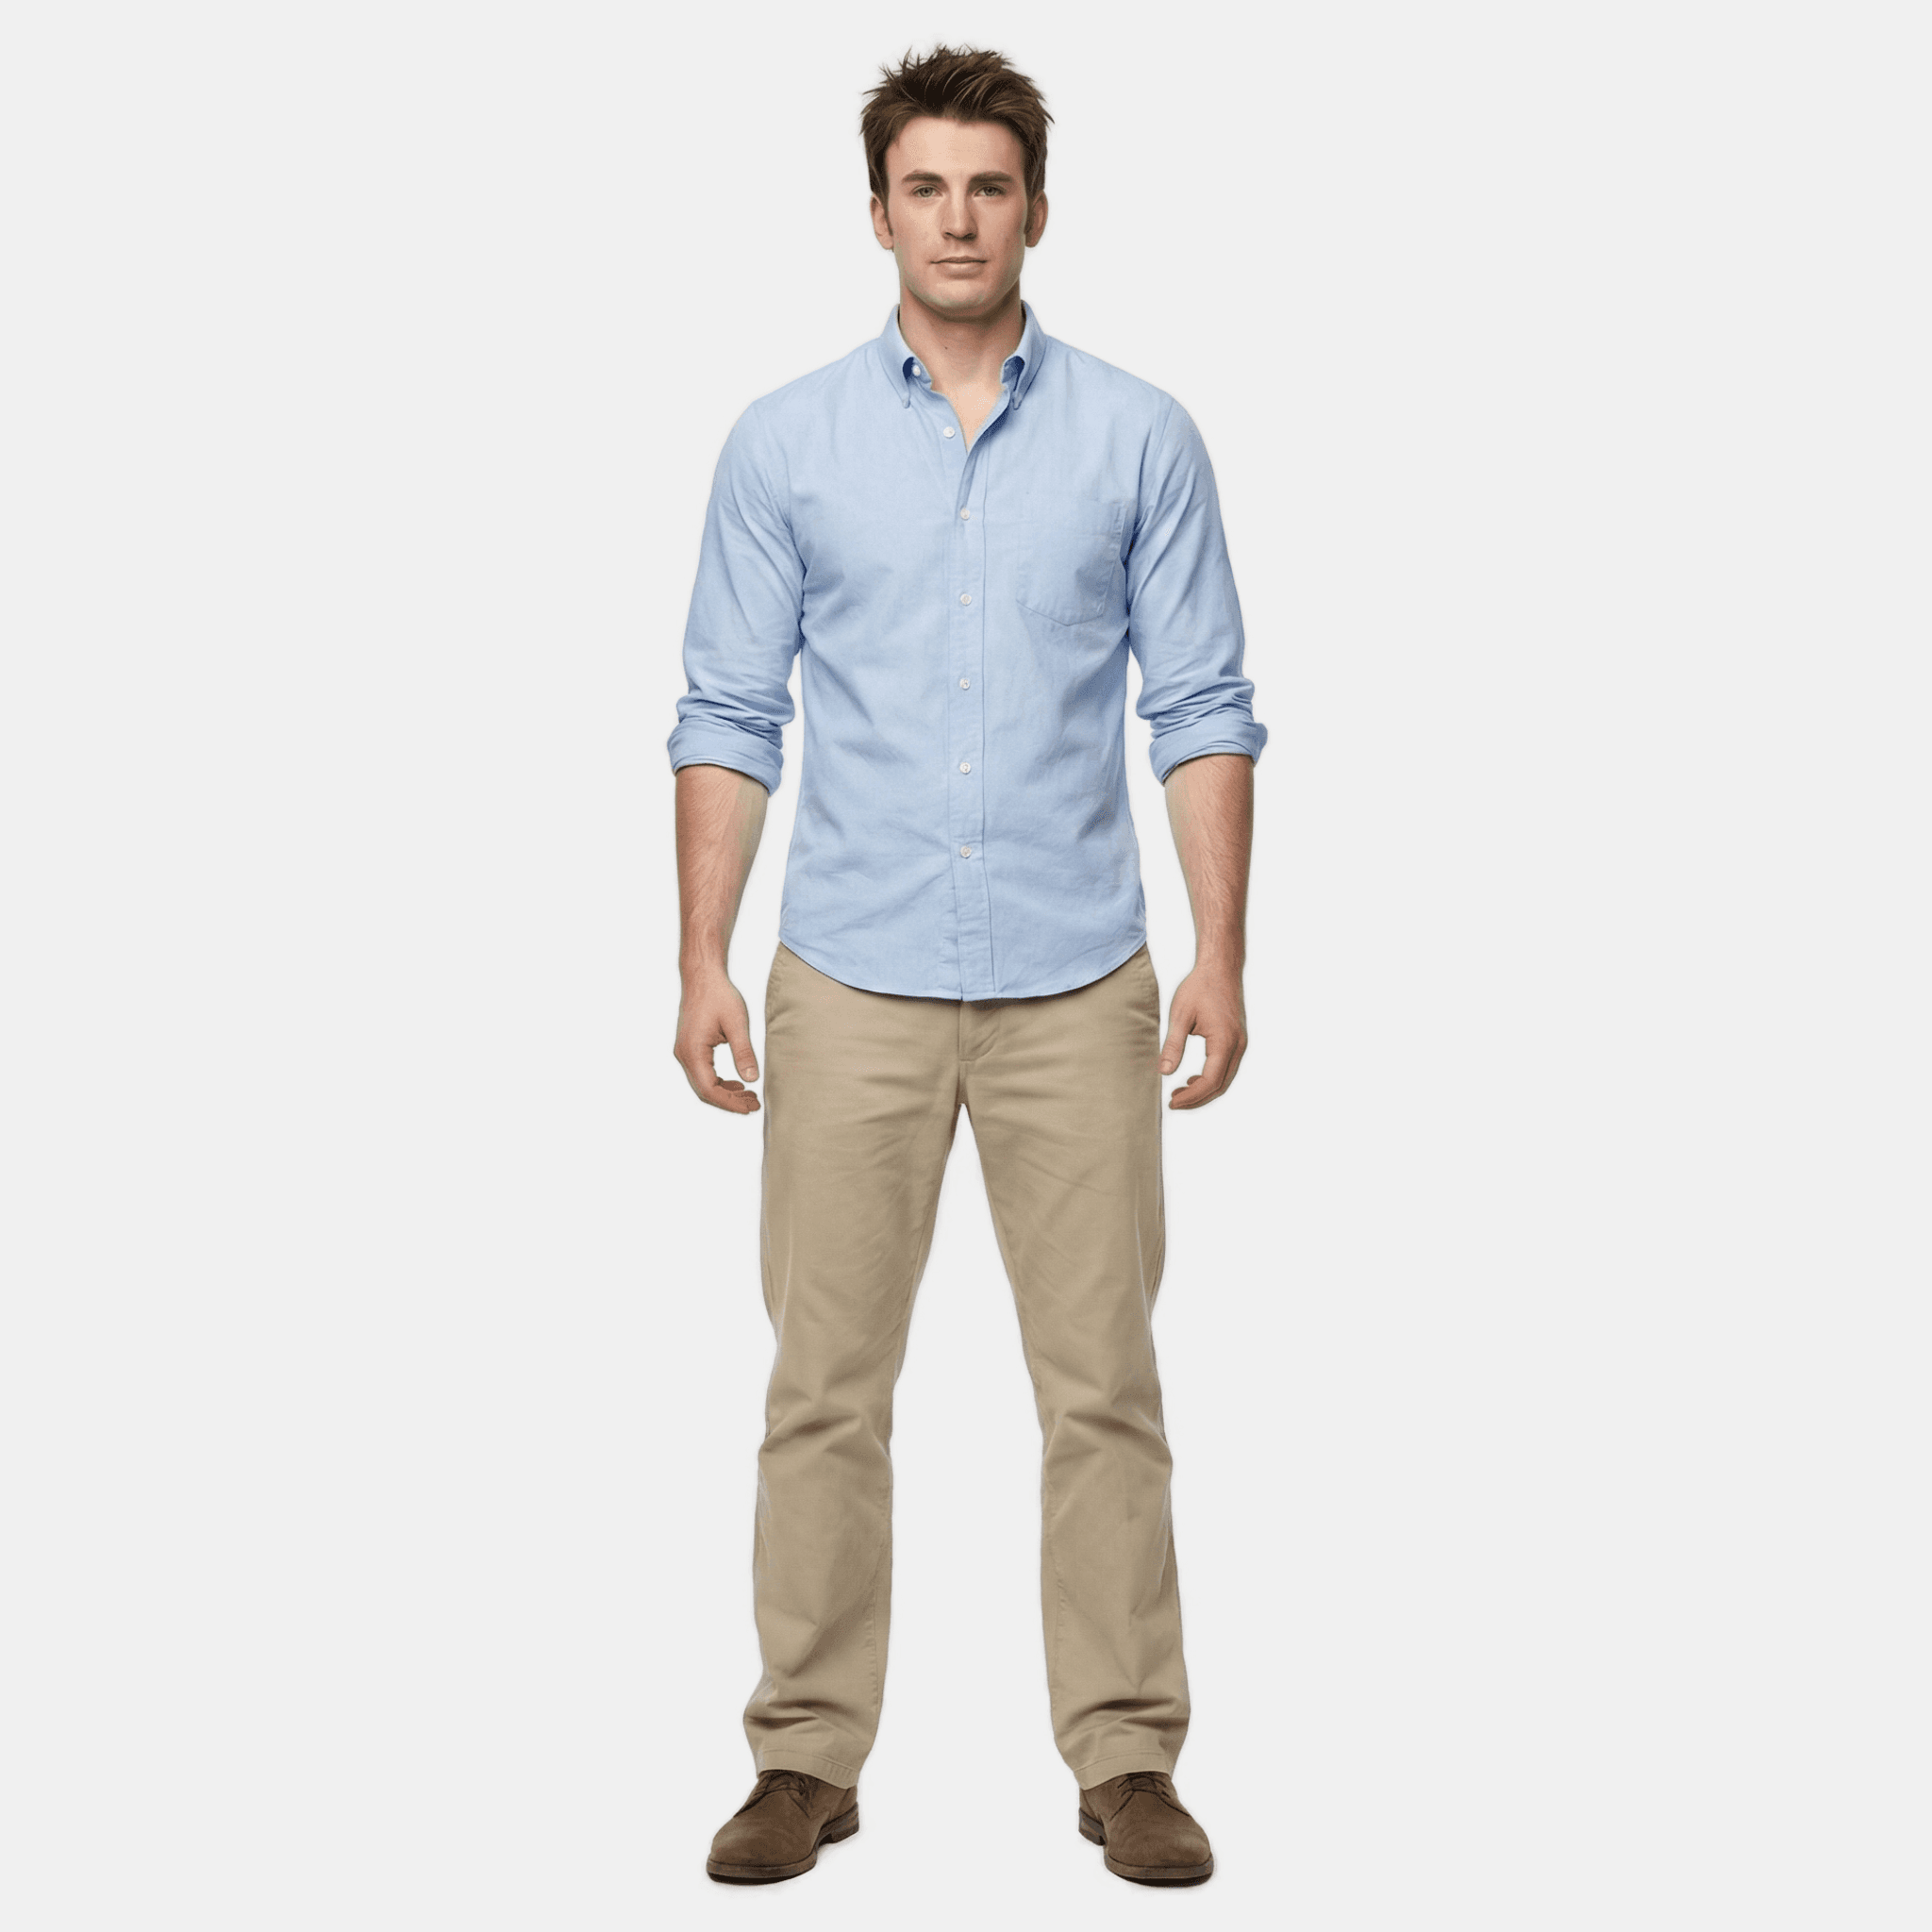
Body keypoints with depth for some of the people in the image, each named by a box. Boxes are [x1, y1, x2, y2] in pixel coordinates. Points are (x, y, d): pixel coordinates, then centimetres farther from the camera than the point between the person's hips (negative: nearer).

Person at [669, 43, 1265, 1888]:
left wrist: (1220, 954, -6)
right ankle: (808, 1755, 16)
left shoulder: (1140, 438, 3)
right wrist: (702, 960, -4)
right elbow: (729, 719, 4)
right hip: (852, 988, 0)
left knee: (1102, 1386, 4)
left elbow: (1202, 708, 2)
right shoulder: (783, 444, 4)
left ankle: (1126, 1755, 15)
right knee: (825, 1386, 4)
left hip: (1075, 990, 0)